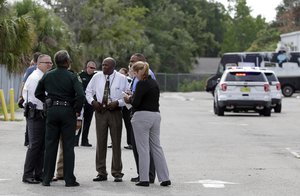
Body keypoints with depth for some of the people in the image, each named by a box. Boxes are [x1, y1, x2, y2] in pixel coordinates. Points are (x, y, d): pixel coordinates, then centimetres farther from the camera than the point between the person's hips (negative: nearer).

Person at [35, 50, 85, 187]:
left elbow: (38, 93, 11)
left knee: (50, 145, 8)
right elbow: (80, 95, -18)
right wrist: (77, 110, -6)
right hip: (67, 111, -3)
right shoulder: (71, 77, -8)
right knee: (68, 146, 2)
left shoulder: (47, 76, 4)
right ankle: (69, 179, 3)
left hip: (51, 111, 3)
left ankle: (47, 178, 9)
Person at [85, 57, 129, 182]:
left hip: (115, 111, -2)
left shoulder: (122, 78, 0)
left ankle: (117, 172, 9)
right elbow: (88, 91, 13)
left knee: (116, 142, 2)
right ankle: (101, 172, 11)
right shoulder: (97, 77, 6)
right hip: (100, 111, 2)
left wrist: (117, 103, -15)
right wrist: (93, 101, -6)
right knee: (100, 142, 4)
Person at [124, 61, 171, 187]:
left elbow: (136, 102, -17)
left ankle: (144, 179, 1)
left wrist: (129, 99, 4)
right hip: (156, 115, 8)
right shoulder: (154, 83, 13)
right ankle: (165, 178, 9)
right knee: (156, 147, 11)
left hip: (142, 116, -8)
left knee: (143, 148, -1)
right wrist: (133, 98, 17)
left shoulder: (142, 84, -12)